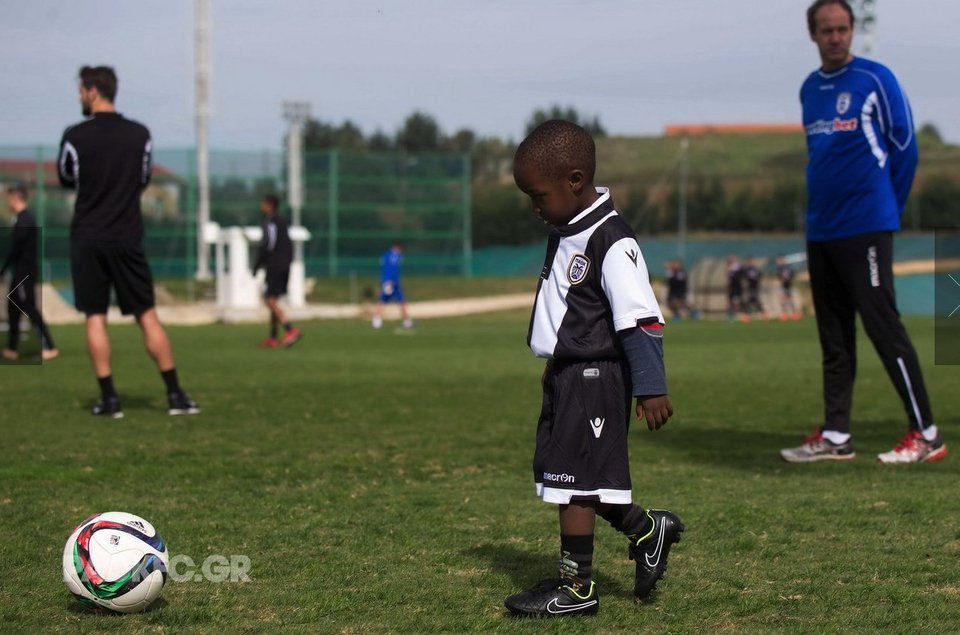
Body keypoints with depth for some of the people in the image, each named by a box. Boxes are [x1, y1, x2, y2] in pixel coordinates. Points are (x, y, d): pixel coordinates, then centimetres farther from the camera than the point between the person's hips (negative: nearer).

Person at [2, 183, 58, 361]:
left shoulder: (24, 220, -17)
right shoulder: (27, 217, 13)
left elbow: (15, 248, -19)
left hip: (25, 273, -10)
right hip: (22, 272, 10)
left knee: (30, 309, -7)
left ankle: (49, 347, -7)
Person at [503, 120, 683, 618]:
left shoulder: (611, 242, -19)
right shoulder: (565, 235, 11)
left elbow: (641, 320, -22)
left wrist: (651, 388, -24)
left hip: (595, 379, -10)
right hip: (566, 374, 10)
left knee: (575, 478, -6)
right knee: (562, 475, 15)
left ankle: (577, 586, 4)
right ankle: (647, 529, 31)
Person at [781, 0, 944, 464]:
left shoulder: (874, 79, -6)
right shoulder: (809, 89, 14)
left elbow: (904, 146, -3)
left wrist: (887, 207, 1)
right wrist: (822, 207, 16)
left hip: (865, 228, -7)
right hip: (820, 230, 7)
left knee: (883, 326, -8)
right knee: (833, 338, 9)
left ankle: (925, 434, -4)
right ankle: (835, 436, 13)